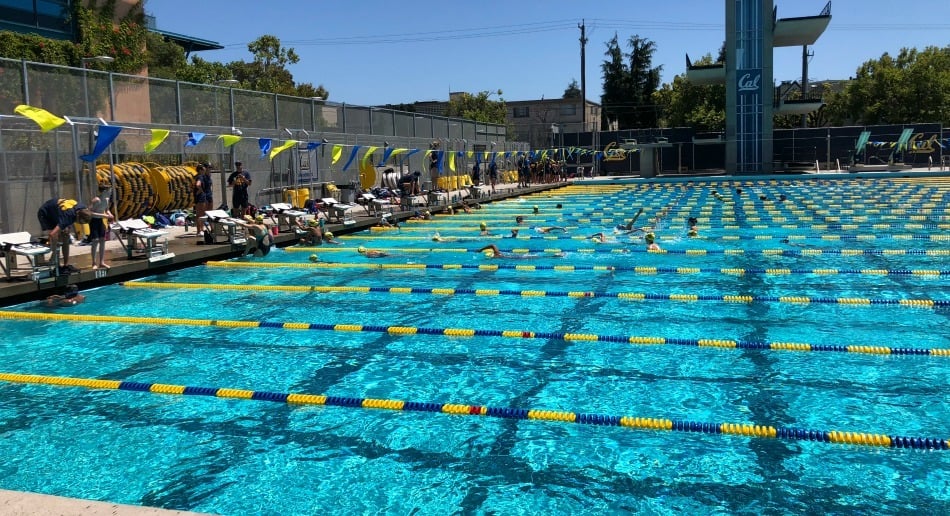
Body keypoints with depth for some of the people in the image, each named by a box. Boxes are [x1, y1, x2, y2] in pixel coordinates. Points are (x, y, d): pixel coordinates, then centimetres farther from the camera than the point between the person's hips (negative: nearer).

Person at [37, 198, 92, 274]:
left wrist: (68, 227, -9)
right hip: (45, 214, -8)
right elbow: (53, 234, -52)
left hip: (55, 213, 8)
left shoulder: (83, 209, -21)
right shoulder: (68, 215, -43)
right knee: (57, 237, -20)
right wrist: (54, 253, -46)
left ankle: (66, 265, 7)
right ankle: (56, 266, -16)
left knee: (65, 236, 2)